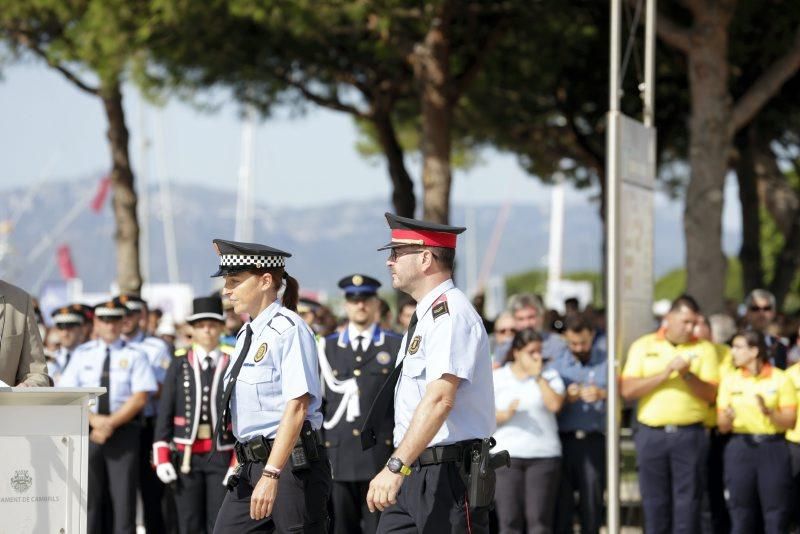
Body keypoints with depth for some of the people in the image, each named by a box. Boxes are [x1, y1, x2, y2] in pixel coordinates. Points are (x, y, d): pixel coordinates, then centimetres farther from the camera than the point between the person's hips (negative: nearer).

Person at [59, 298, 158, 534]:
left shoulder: (134, 356, 4)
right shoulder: (81, 355, 10)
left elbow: (140, 397, -5)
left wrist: (111, 423, -13)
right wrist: (94, 420, -10)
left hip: (124, 431, -2)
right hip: (87, 432, 2)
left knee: (124, 495, -4)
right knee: (90, 497, 3)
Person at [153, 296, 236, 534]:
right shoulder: (180, 363, 6)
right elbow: (165, 412, 5)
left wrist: (238, 462, -7)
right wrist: (162, 458, -2)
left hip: (222, 455, -1)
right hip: (186, 457, 1)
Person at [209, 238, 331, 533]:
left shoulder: (288, 329, -12)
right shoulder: (247, 333, 15)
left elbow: (297, 408, -20)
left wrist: (271, 475, -25)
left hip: (291, 463, -9)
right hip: (251, 464, 9)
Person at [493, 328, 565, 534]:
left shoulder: (550, 376, 11)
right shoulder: (497, 378, 11)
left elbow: (555, 404, -6)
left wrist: (538, 376, -4)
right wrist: (505, 415, -13)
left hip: (544, 454, 0)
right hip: (507, 455, 0)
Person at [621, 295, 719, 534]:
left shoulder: (704, 349, 7)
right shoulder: (642, 347, 7)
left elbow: (710, 393, -1)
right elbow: (627, 390, -4)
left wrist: (688, 375, -17)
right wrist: (664, 374, -12)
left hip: (690, 435, 0)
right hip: (652, 434, 1)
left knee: (688, 503, -3)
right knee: (655, 503, 4)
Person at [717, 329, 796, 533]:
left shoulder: (780, 379, 1)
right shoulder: (730, 380, 7)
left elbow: (790, 421, -1)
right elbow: (721, 425, 6)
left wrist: (769, 412, -19)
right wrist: (728, 418, -17)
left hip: (773, 448, -2)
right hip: (740, 447, 2)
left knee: (776, 515, -3)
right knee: (740, 513, 1)